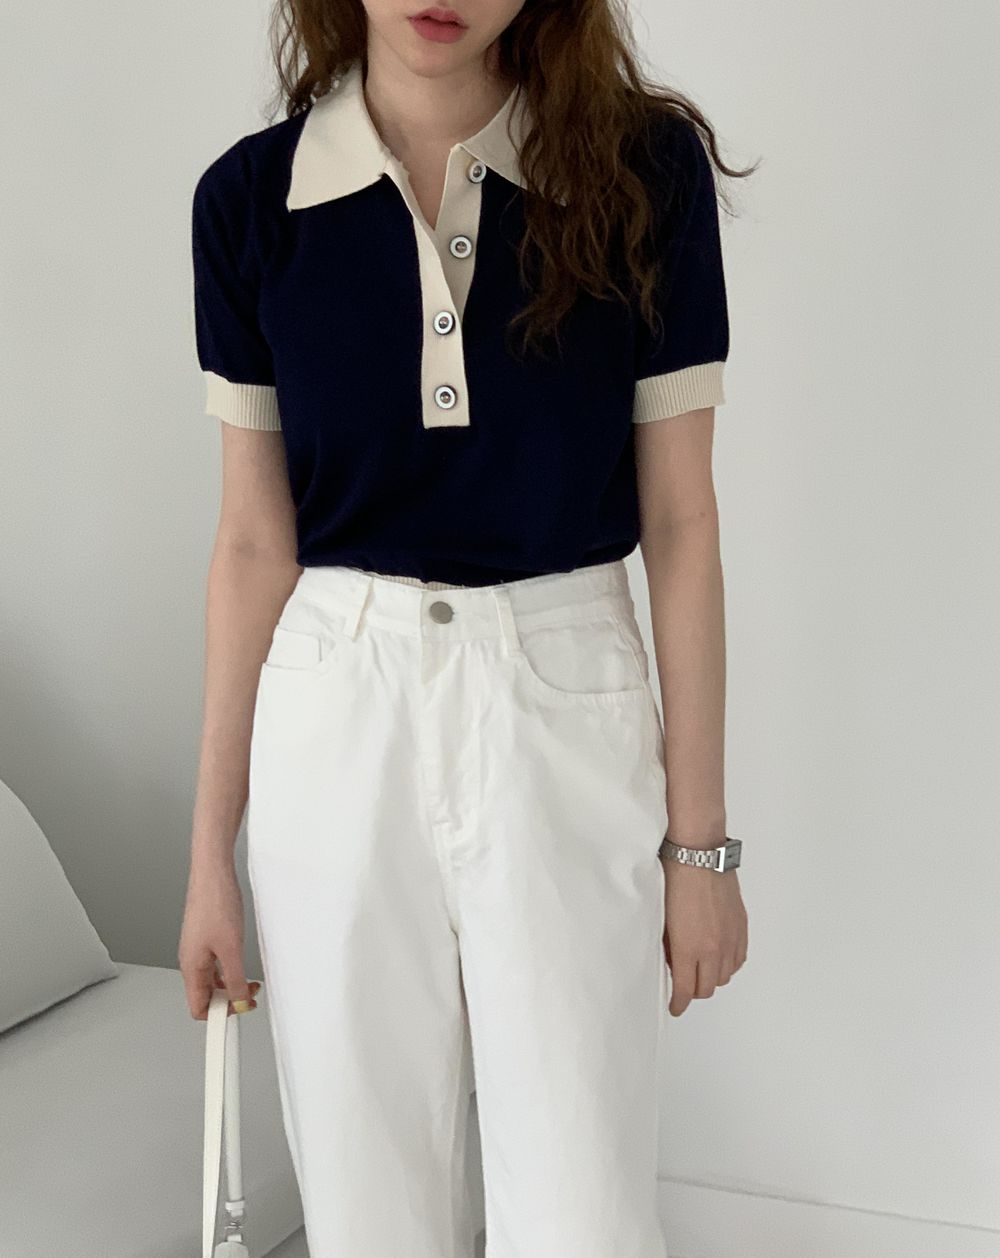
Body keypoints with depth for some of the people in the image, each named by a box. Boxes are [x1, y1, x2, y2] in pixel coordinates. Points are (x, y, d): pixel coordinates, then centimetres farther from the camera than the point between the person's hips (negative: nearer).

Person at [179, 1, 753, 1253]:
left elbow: (680, 523, -2)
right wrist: (212, 849, 5)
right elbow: (254, 539, 3)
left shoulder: (647, 166, -5)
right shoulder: (250, 197, -1)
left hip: (566, 718, -1)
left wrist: (701, 834, 0)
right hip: (332, 724, 2)